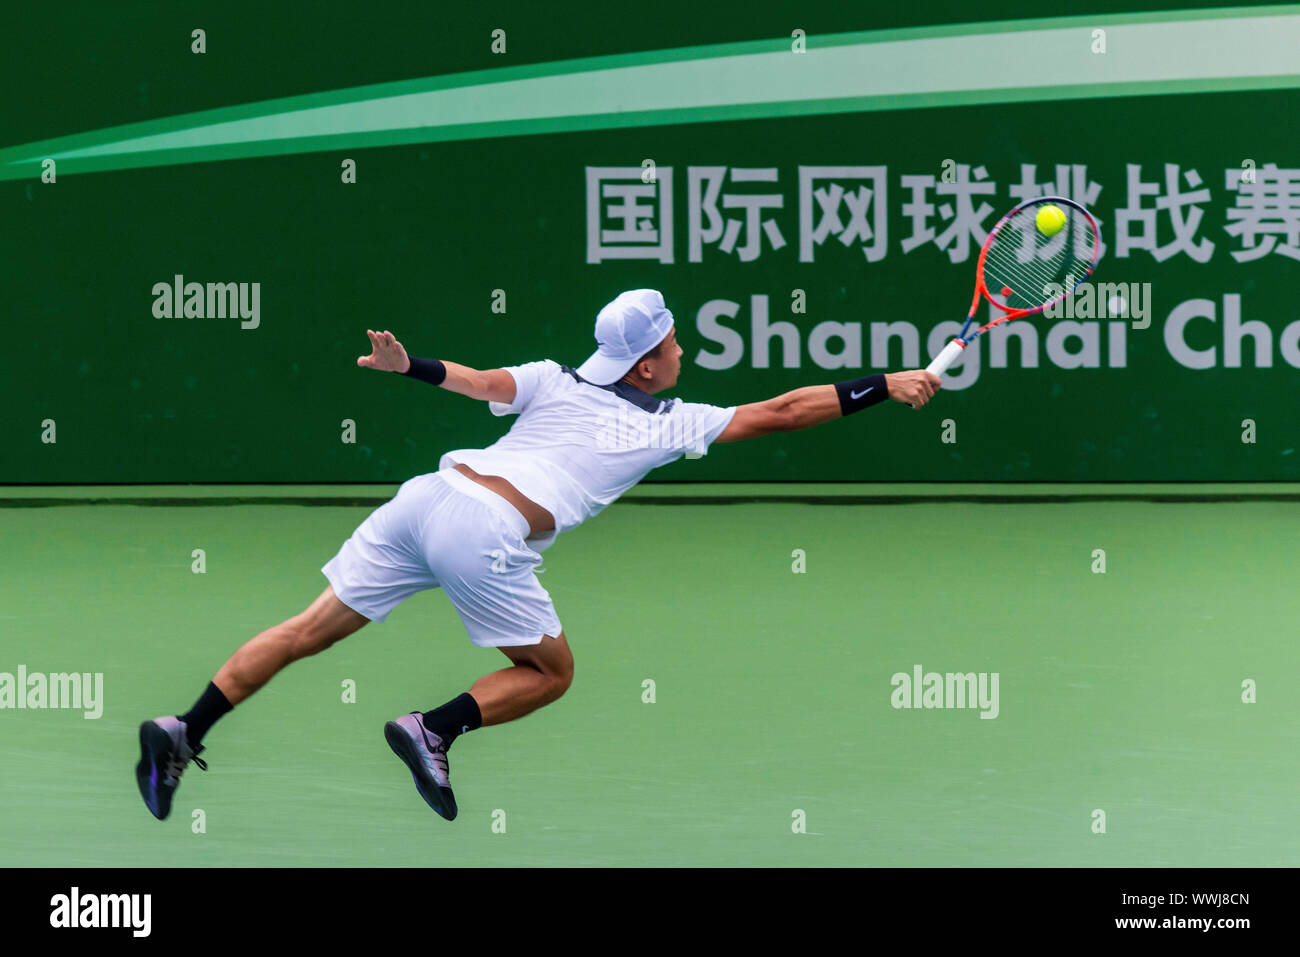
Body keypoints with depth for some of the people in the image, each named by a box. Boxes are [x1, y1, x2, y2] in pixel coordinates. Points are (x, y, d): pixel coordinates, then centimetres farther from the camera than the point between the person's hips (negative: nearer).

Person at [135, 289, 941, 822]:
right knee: (552, 671, 16)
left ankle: (184, 732, 2)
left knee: (310, 632, 9)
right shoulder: (668, 425, 9)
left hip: (430, 493, 5)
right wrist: (887, 388, 15)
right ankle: (436, 727, -5)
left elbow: (487, 383, 2)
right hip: (488, 535, -5)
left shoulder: (559, 382, 20)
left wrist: (409, 365, -2)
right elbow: (779, 414, 10)